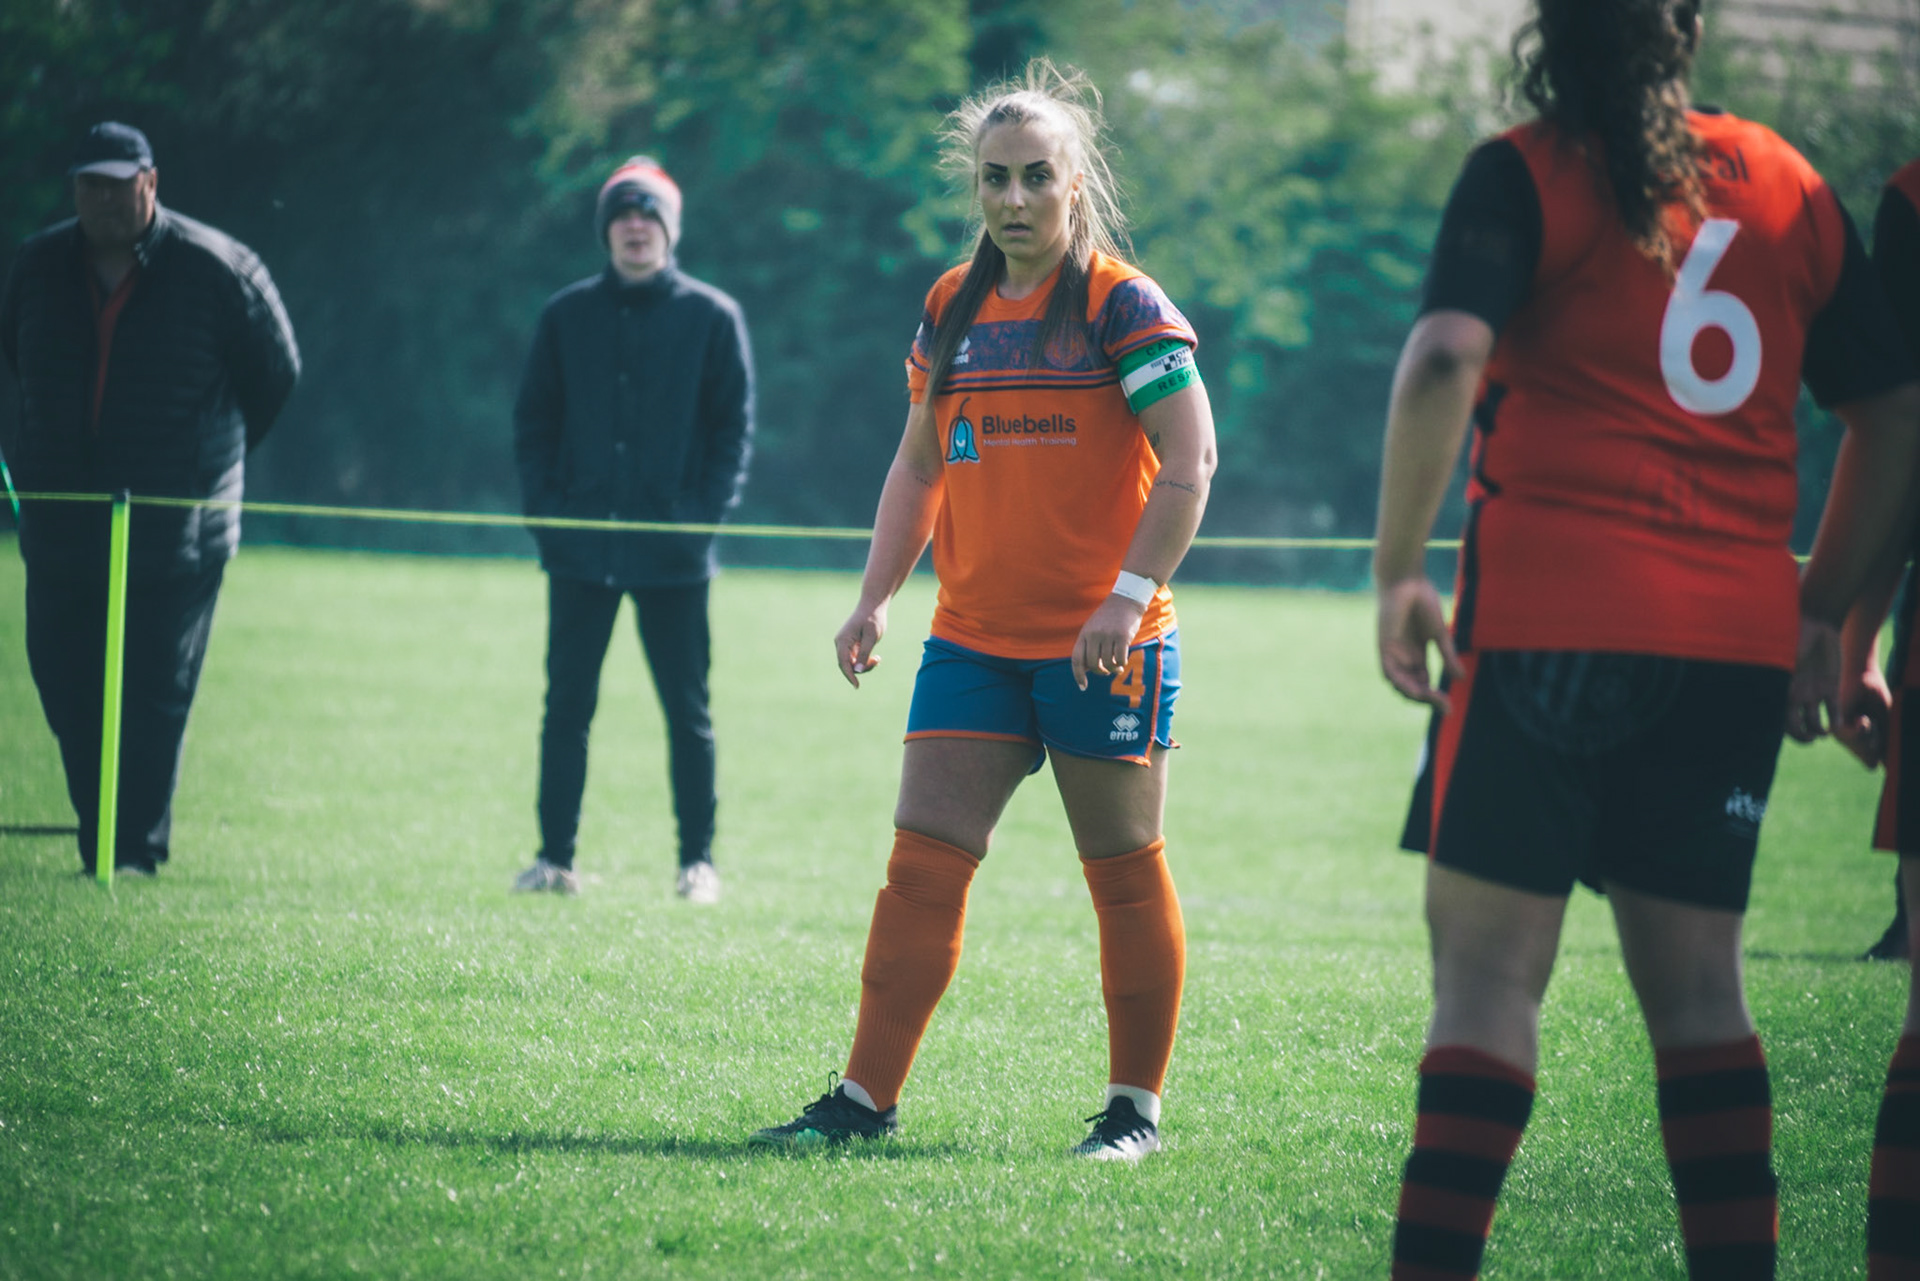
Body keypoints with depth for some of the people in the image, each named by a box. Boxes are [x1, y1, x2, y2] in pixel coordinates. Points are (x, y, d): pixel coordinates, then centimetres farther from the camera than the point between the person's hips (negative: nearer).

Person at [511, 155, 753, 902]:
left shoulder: (712, 317, 2)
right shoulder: (567, 316, 8)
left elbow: (734, 426, 3)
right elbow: (533, 420, 10)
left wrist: (705, 513, -9)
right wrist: (545, 505, -3)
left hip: (672, 554, -2)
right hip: (580, 548, 2)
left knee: (688, 712, 3)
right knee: (567, 706, 4)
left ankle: (698, 861, 9)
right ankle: (555, 858, 9)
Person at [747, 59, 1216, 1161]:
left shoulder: (1122, 306, -6)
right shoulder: (953, 310, 11)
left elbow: (1189, 464, -10)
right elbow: (919, 466, 20)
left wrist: (1129, 594, -19)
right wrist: (878, 597, 10)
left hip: (1101, 644, -5)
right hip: (973, 641, 5)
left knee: (1125, 872, 3)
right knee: (923, 861, -1)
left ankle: (1138, 1105, 13)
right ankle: (868, 1097, 1)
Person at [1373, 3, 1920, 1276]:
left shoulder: (1527, 176, -1)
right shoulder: (1792, 188, 12)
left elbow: (1445, 360, -16)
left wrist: (1400, 569, -10)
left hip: (1550, 616, -4)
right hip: (1738, 637, 4)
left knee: (1491, 974, -3)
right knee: (1696, 980, 11)